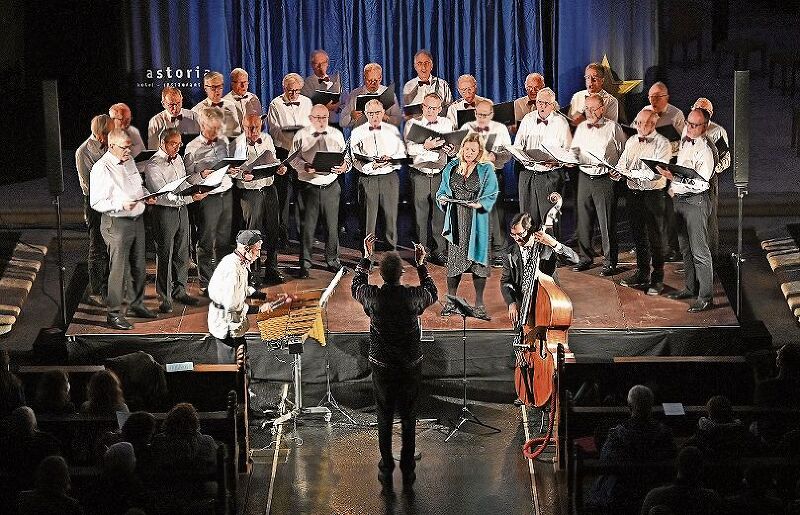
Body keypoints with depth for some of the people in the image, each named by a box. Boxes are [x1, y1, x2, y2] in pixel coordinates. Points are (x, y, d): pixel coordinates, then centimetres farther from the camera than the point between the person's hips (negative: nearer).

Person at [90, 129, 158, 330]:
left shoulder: (129, 161, 9)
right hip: (117, 223, -8)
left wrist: (147, 195, 5)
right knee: (118, 269, -4)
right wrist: (121, 204, -29)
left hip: (137, 219, 8)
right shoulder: (101, 169, -17)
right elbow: (96, 202, -18)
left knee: (139, 266, 17)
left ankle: (137, 304, 32)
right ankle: (114, 313, 5)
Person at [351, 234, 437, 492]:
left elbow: (355, 287, 9)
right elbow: (433, 294, 8)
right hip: (411, 365, 0)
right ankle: (408, 471, 21)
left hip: (382, 366, 0)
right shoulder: (414, 296, -17)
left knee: (384, 419, 13)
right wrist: (421, 265, 12)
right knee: (409, 418, 13)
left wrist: (366, 257, 14)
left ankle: (386, 471, 19)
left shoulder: (373, 296, -16)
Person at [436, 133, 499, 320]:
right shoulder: (451, 167, 9)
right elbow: (443, 190, 14)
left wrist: (480, 204, -20)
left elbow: (491, 195, -2)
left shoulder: (486, 170, 1)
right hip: (455, 220, 2)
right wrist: (442, 198, -7)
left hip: (476, 220, -2)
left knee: (477, 259, -2)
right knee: (453, 258, 3)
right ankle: (451, 302, 14)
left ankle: (479, 305, 6)